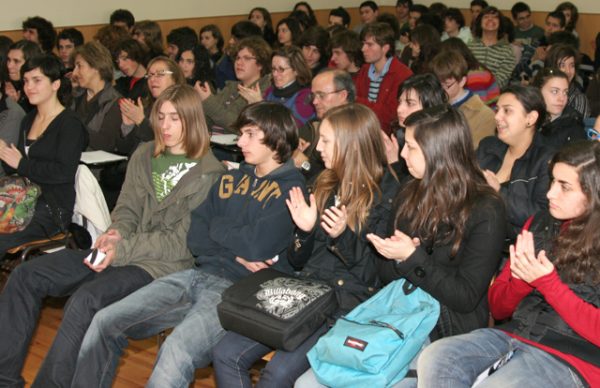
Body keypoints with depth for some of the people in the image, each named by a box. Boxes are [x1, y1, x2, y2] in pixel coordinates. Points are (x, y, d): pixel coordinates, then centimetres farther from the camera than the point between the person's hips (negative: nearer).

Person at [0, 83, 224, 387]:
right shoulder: (144, 155, 13)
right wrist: (116, 234, -9)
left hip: (163, 265, -7)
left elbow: (182, 241, -11)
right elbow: (127, 208, 14)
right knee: (26, 276, -5)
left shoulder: (209, 174, -6)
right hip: (121, 253, 7)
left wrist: (122, 250, -19)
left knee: (86, 298, -33)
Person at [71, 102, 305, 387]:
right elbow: (196, 237, 12)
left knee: (176, 351, -33)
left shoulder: (290, 189, -3)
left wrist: (217, 227, 2)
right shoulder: (232, 179, 18)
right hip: (199, 275, 7)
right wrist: (234, 254, -6)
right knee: (106, 322, -5)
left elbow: (257, 247, -17)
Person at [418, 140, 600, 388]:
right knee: (434, 359, -20)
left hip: (571, 357, -5)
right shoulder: (541, 222, 12)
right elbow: (498, 307, 14)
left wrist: (546, 282, -15)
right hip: (513, 333, 5)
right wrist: (522, 279, -6)